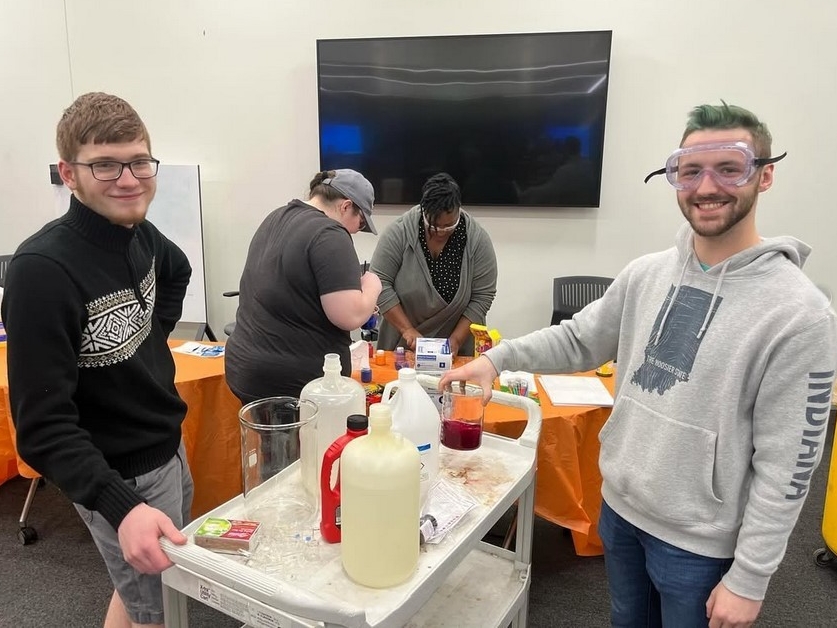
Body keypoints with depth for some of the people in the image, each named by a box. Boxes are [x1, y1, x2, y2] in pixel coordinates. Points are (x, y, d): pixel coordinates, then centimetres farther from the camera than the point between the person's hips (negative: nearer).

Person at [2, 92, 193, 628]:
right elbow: (43, 425, -26)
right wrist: (121, 507, -36)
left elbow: (176, 270, 21)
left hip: (171, 446, 7)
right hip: (122, 479, -7)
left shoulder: (139, 234, -4)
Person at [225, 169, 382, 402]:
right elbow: (349, 316, -22)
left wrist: (352, 286, 22)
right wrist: (371, 287, -3)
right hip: (300, 380, -8)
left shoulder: (274, 219, 10)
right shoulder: (328, 234, -17)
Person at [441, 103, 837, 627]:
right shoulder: (646, 274, -4)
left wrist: (749, 579, -14)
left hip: (699, 541, -5)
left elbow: (786, 465, -17)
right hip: (619, 507, 5)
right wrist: (498, 357, -8)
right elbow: (579, 340, 6)